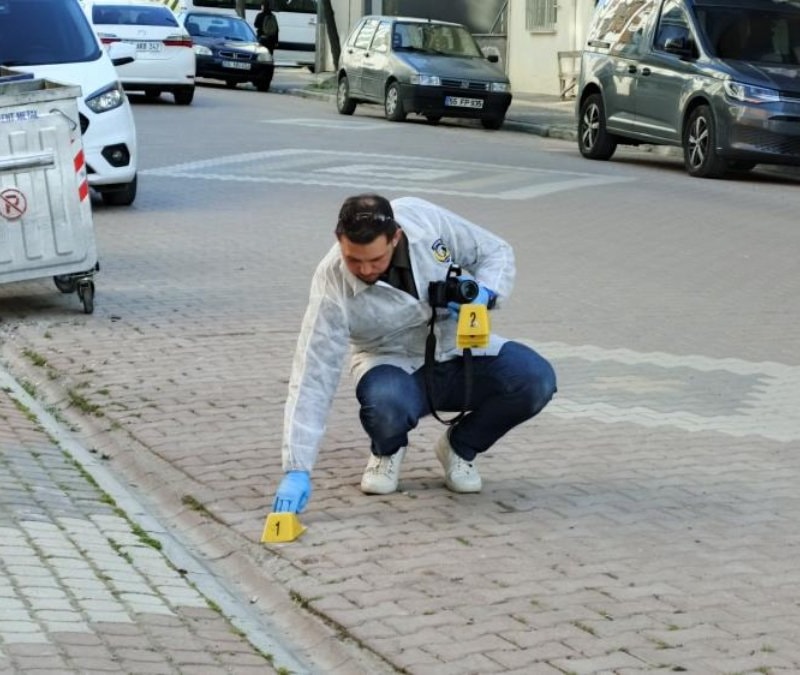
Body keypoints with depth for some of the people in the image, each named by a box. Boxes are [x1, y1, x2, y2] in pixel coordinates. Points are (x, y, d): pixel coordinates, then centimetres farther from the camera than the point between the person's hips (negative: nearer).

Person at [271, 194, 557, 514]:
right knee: (385, 402, -38)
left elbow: (494, 252, -3)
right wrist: (297, 470, -32)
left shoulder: (425, 219, -20)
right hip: (394, 364, -3)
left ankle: (460, 447, 6)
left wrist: (485, 293, -26)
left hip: (457, 348, 3)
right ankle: (388, 450, 2)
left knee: (535, 380, -23)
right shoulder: (332, 285, -26)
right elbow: (313, 377, -27)